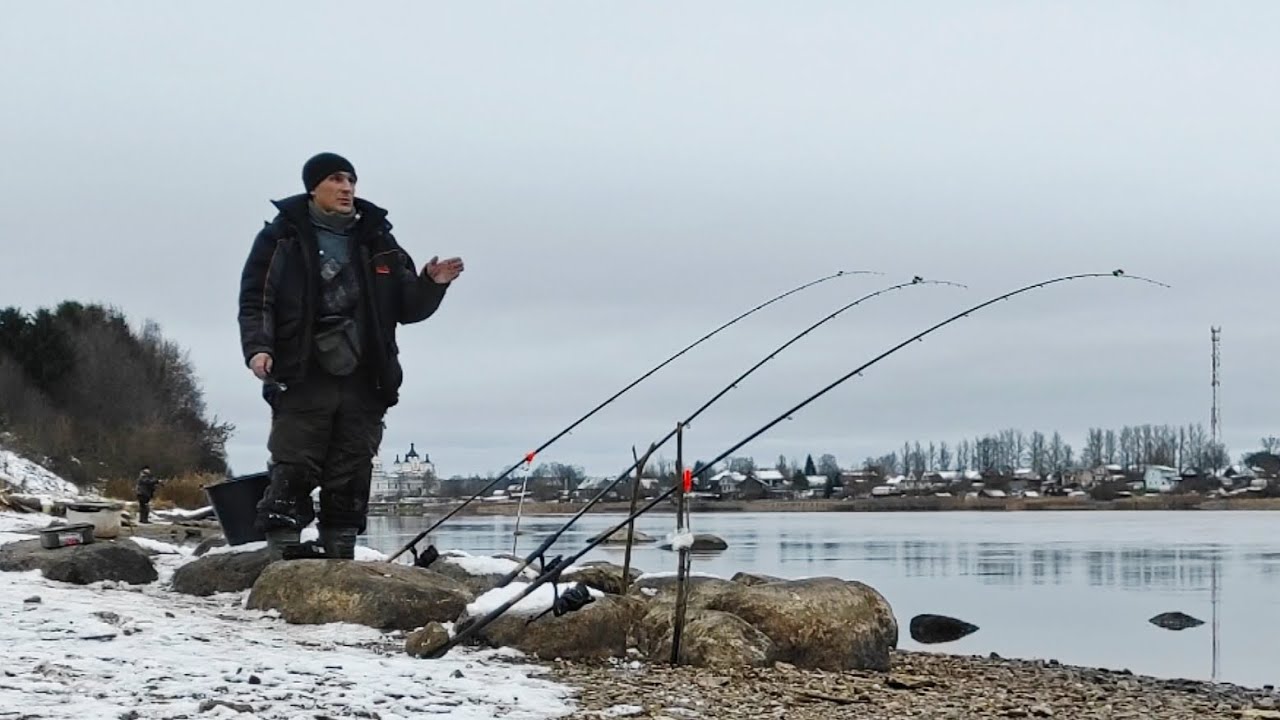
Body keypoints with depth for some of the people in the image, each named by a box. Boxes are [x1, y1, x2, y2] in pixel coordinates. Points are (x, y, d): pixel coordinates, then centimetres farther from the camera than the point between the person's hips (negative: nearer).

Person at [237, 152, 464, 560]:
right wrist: (258, 347, -14)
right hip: (303, 381, -3)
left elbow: (407, 309, 17)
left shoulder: (378, 242, 17)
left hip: (363, 385, 3)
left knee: (350, 481, 4)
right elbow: (255, 299, 2)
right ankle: (282, 561, -8)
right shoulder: (282, 237, 7)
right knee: (291, 474, -9)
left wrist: (431, 284, -2)